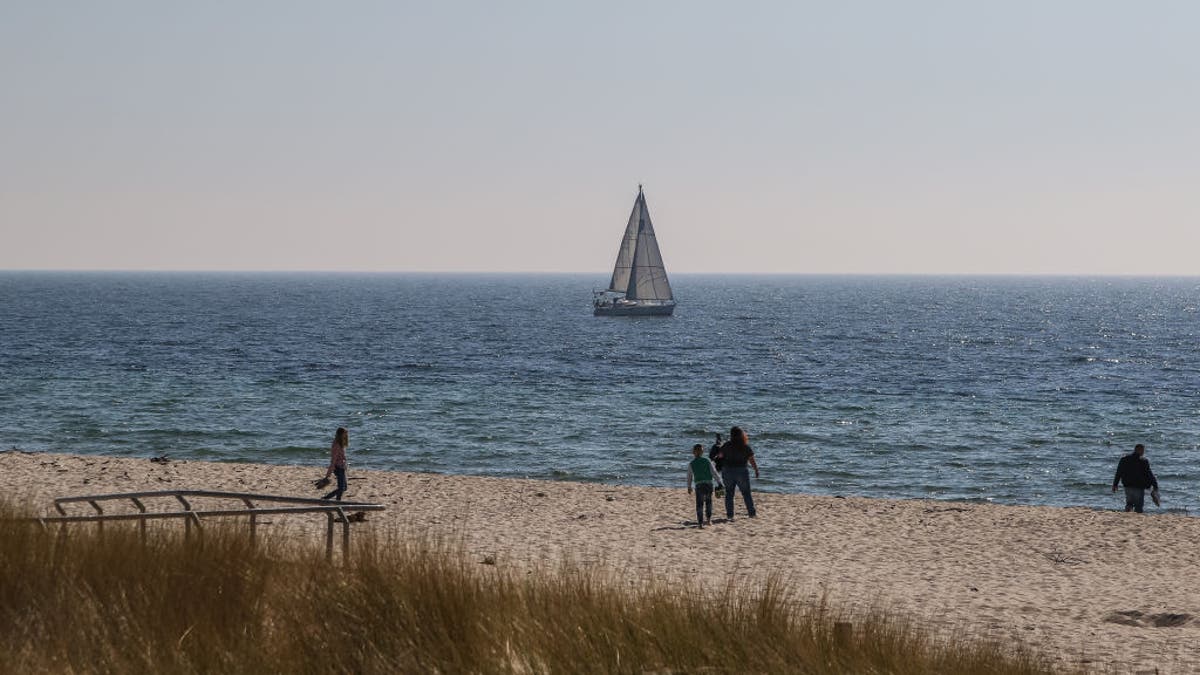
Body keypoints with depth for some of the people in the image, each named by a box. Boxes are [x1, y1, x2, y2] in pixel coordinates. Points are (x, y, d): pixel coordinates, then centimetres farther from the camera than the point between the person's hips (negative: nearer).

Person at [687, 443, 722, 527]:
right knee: (708, 502, 21)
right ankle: (709, 519, 22)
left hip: (699, 485, -1)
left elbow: (689, 476, 12)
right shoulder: (707, 461, 3)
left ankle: (700, 522, -6)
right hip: (709, 483, 1)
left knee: (699, 504, 1)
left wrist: (689, 487, 24)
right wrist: (719, 482, 7)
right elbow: (714, 472, 1)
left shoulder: (691, 464, 4)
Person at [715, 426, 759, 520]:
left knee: (729, 493, 9)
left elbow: (720, 455, 2)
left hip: (728, 471, 0)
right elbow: (752, 460, -7)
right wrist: (756, 470, 6)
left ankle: (730, 514, 6)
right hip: (741, 471, 0)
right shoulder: (746, 447, -8)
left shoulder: (727, 445, -8)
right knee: (746, 493, 12)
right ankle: (751, 512, 14)